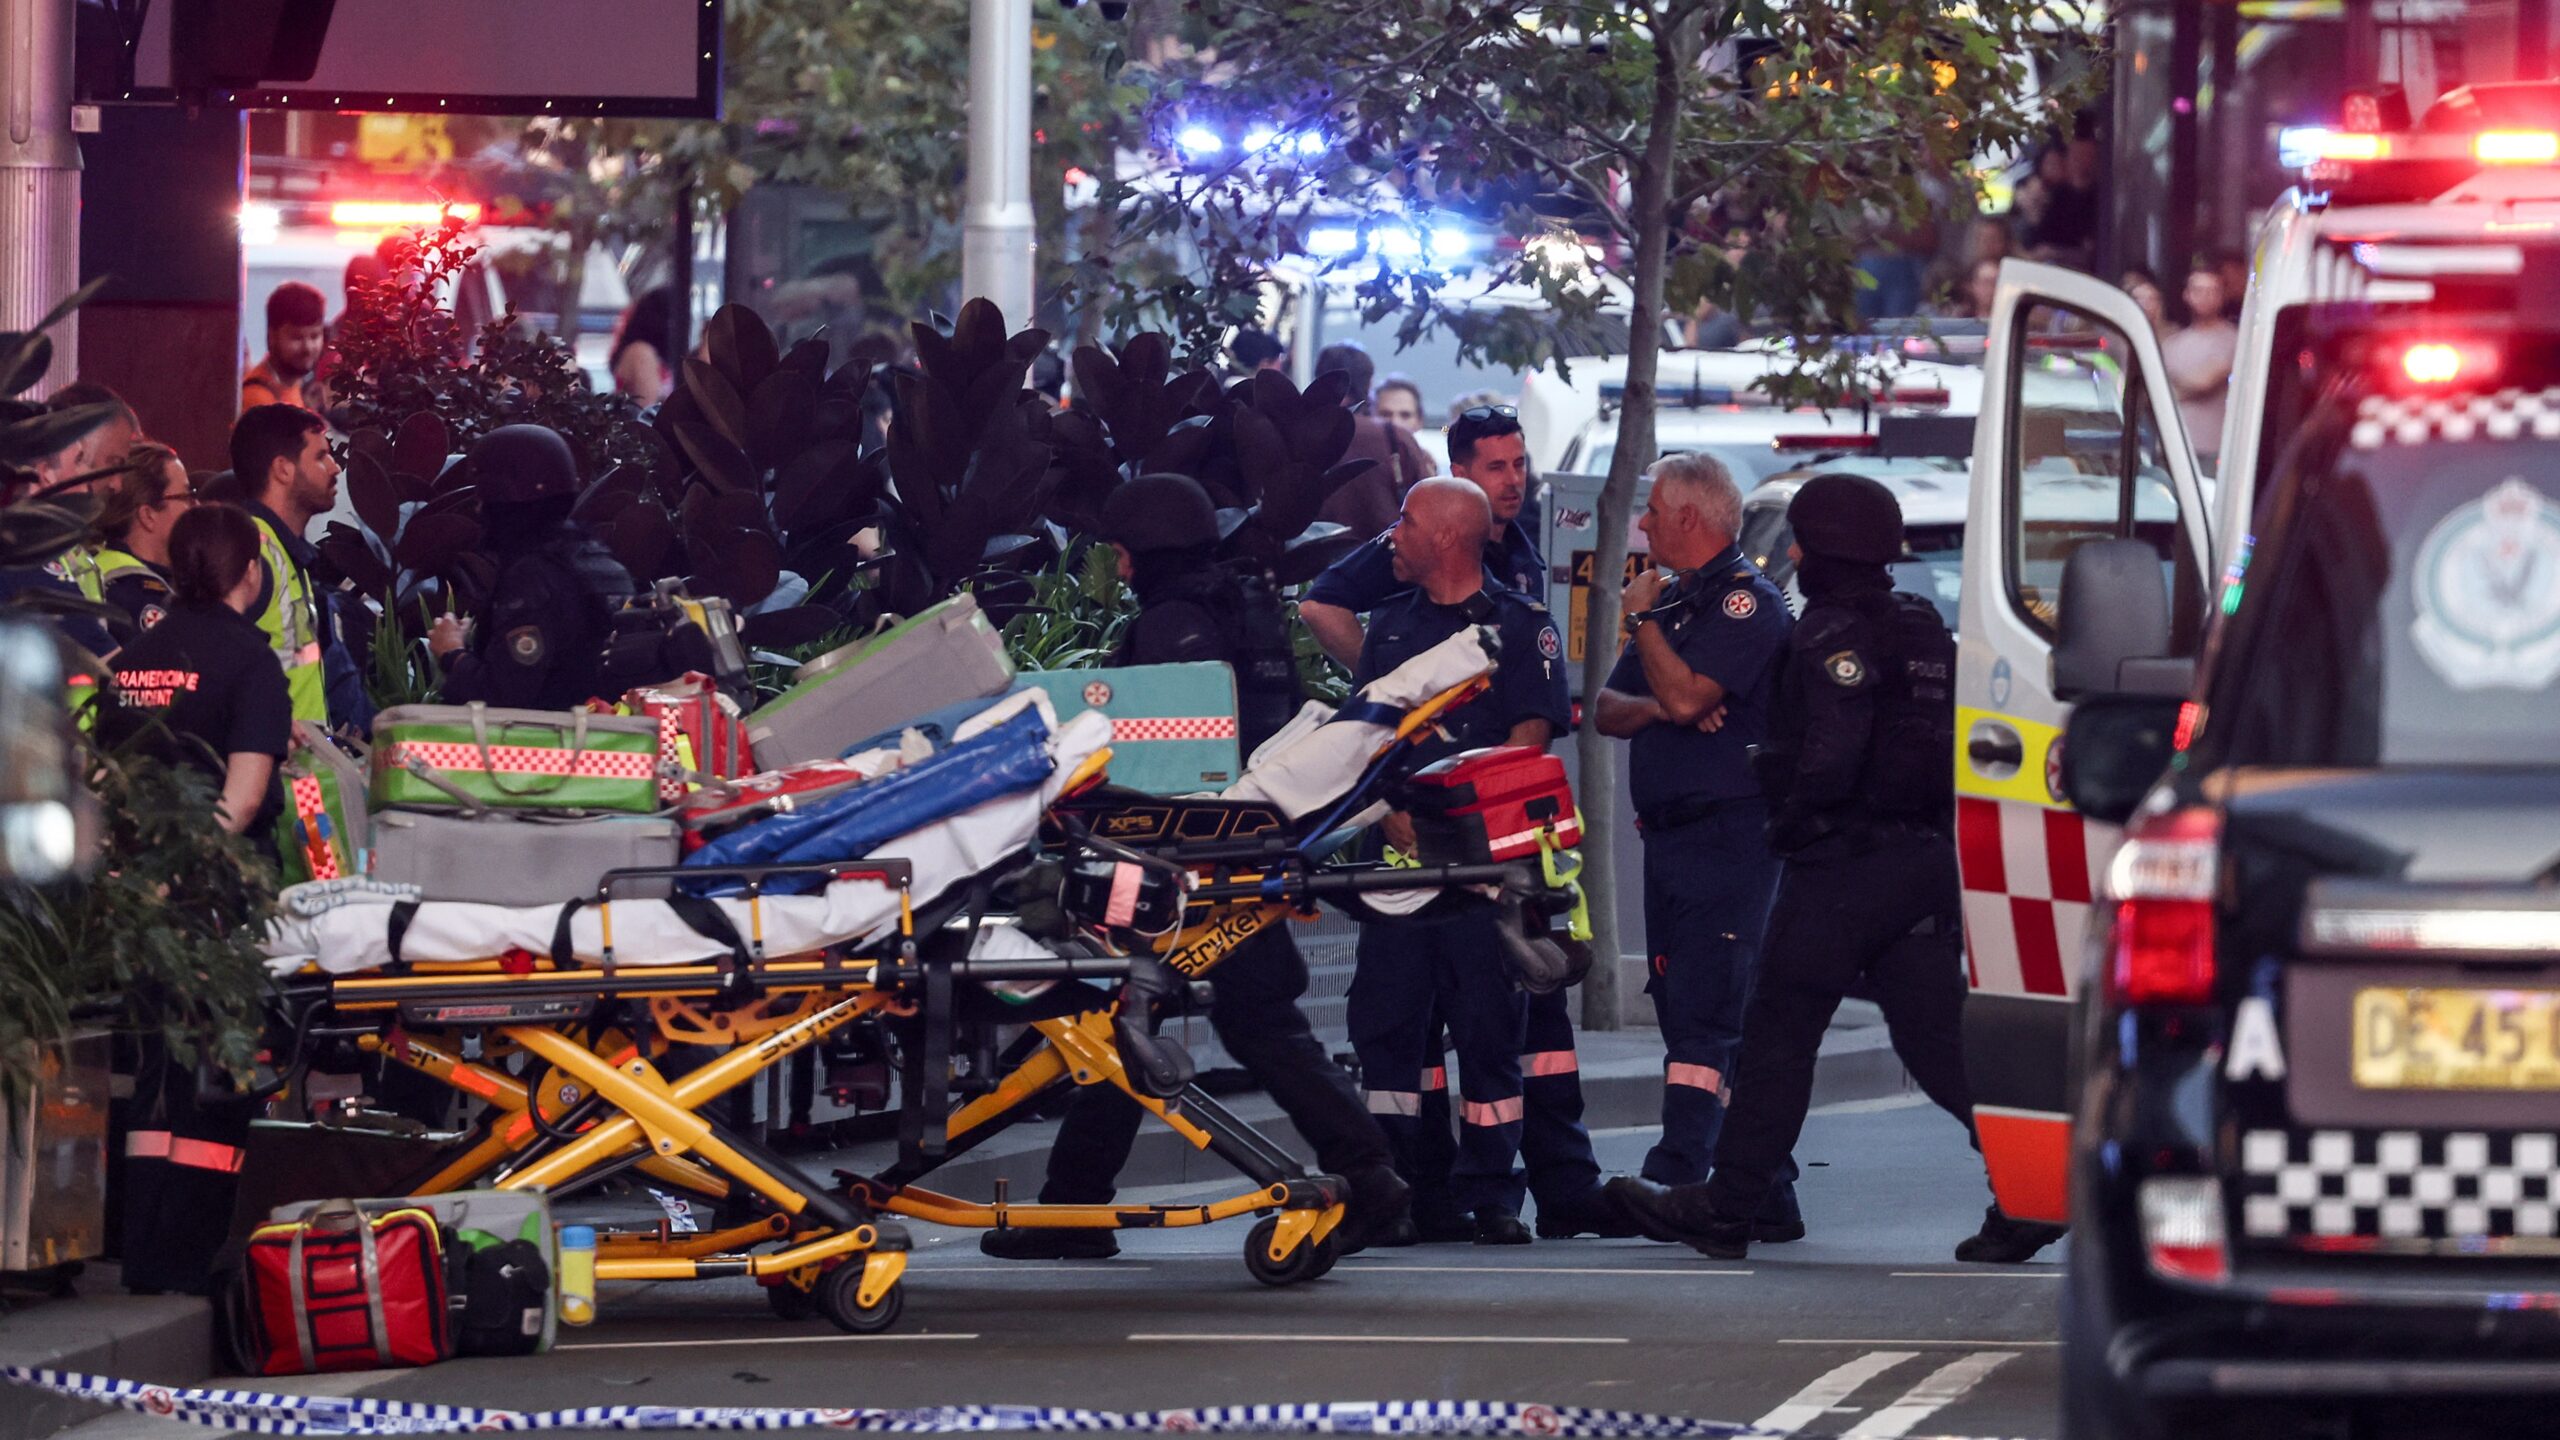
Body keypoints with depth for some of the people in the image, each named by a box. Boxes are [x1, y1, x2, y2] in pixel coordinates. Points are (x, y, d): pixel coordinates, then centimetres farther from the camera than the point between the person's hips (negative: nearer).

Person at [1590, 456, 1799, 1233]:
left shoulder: (1748, 601, -9)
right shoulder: (1676, 598, 19)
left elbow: (1686, 696, -21)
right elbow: (1606, 710, 16)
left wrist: (1642, 621, -7)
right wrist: (1654, 707, -6)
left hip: (1729, 838, -10)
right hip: (1669, 839, 10)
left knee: (1703, 1016, -16)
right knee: (1713, 1019, 9)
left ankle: (1675, 1178, -24)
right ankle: (1763, 1196, 13)